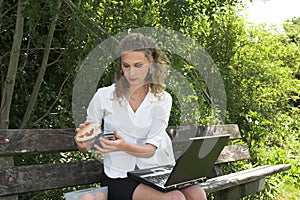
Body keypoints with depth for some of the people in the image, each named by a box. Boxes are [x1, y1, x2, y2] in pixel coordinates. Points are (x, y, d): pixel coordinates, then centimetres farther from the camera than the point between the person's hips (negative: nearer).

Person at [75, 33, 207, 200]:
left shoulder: (162, 99, 4)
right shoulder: (104, 96, 1)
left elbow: (151, 148, -6)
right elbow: (84, 148, 7)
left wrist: (124, 146, -26)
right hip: (120, 176, -2)